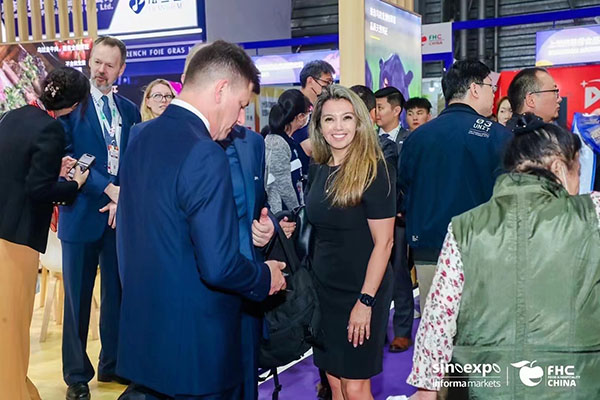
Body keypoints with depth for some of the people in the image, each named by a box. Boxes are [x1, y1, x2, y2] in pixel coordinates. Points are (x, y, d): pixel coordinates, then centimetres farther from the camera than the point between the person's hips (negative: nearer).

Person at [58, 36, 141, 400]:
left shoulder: (130, 111, 11)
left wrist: (125, 199, -8)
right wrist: (110, 189, -17)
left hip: (121, 214, 4)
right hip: (82, 214, -3)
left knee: (117, 294, 10)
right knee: (78, 298, 4)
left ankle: (112, 365, 26)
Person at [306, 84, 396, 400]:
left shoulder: (373, 171, -14)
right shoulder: (317, 170, 5)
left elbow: (383, 242, -15)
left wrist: (366, 301, -18)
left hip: (361, 291, -6)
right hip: (323, 289, 6)